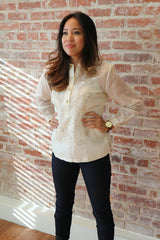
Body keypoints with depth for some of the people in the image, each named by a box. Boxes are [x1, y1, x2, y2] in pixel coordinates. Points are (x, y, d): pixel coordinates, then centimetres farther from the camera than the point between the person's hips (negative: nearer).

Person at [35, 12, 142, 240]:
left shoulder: (103, 72, -14)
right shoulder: (52, 71, -1)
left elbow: (133, 104, -4)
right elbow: (41, 98, 20)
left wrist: (109, 124, -10)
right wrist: (50, 117, 6)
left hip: (94, 152, -4)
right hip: (62, 149, 4)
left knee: (101, 211, 14)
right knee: (63, 205, 24)